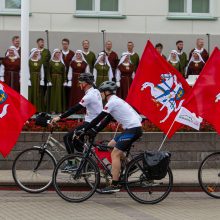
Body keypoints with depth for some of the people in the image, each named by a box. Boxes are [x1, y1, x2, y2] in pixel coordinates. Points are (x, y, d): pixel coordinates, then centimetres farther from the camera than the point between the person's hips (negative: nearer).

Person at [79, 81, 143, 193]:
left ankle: (114, 185, -14)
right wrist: (94, 131, 12)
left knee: (115, 154, -11)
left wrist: (84, 130, -11)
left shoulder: (113, 101, -11)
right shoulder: (115, 101, 21)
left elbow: (99, 118, -14)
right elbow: (106, 120, 20)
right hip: (133, 128, 10)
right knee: (111, 146, 17)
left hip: (133, 129, -10)